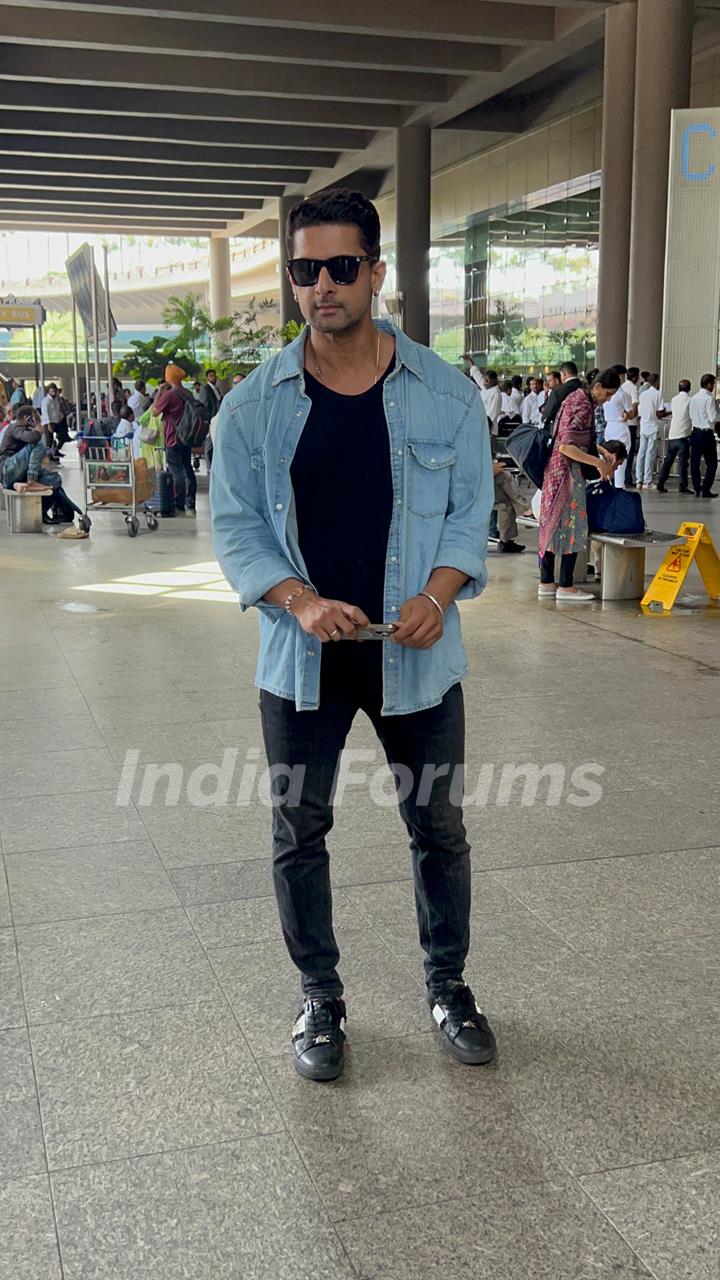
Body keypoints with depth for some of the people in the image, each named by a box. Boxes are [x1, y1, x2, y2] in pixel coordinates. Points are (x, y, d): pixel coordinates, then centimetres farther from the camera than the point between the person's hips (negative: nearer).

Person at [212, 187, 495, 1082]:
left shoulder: (446, 396, -3)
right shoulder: (254, 405, -3)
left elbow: (469, 513, 2)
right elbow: (236, 526, -2)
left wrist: (437, 594, -17)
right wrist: (301, 602, -19)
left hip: (416, 656, 0)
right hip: (302, 661, 0)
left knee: (438, 828, 12)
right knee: (299, 834, 11)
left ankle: (447, 986, 34)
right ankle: (320, 999, 31)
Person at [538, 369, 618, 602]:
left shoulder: (576, 397, 13)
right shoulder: (584, 407, -17)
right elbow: (566, 447, -24)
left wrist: (601, 459, 17)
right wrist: (598, 463, -23)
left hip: (555, 469, 10)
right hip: (567, 472, -10)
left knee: (553, 524, 11)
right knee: (572, 526, -4)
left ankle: (546, 583, 16)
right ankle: (566, 587, -1)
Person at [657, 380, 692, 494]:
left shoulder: (674, 400, 11)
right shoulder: (689, 400, -4)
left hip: (672, 434, 5)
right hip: (684, 435, -5)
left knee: (668, 460, 9)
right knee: (683, 461, -2)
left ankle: (660, 484, 5)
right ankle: (683, 486, -3)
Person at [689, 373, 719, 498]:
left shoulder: (694, 398, 7)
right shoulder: (709, 398, -14)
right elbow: (713, 418, -15)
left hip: (695, 432, 7)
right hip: (706, 434, -7)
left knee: (695, 462, 8)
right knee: (711, 463, 2)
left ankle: (697, 489, 9)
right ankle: (705, 490, -3)